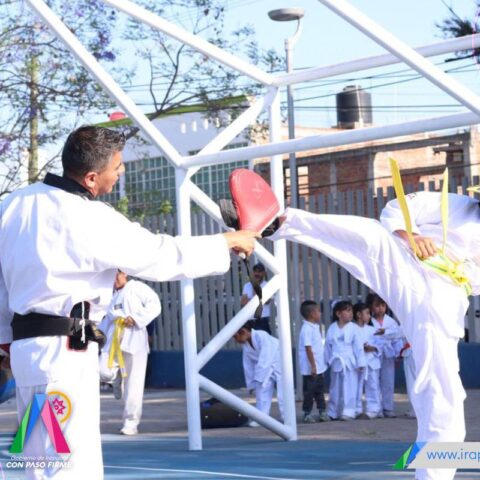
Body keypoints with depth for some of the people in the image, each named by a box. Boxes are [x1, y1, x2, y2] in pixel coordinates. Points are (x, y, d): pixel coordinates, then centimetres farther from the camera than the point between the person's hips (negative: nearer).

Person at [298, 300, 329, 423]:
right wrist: (313, 366, -22)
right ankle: (307, 414, 8)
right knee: (309, 391, 0)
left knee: (319, 390, 12)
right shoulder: (307, 329, -18)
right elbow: (308, 348, -21)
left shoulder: (315, 327, 12)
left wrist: (316, 366, 16)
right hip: (310, 368, -9)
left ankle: (322, 412, 18)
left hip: (318, 367, 9)